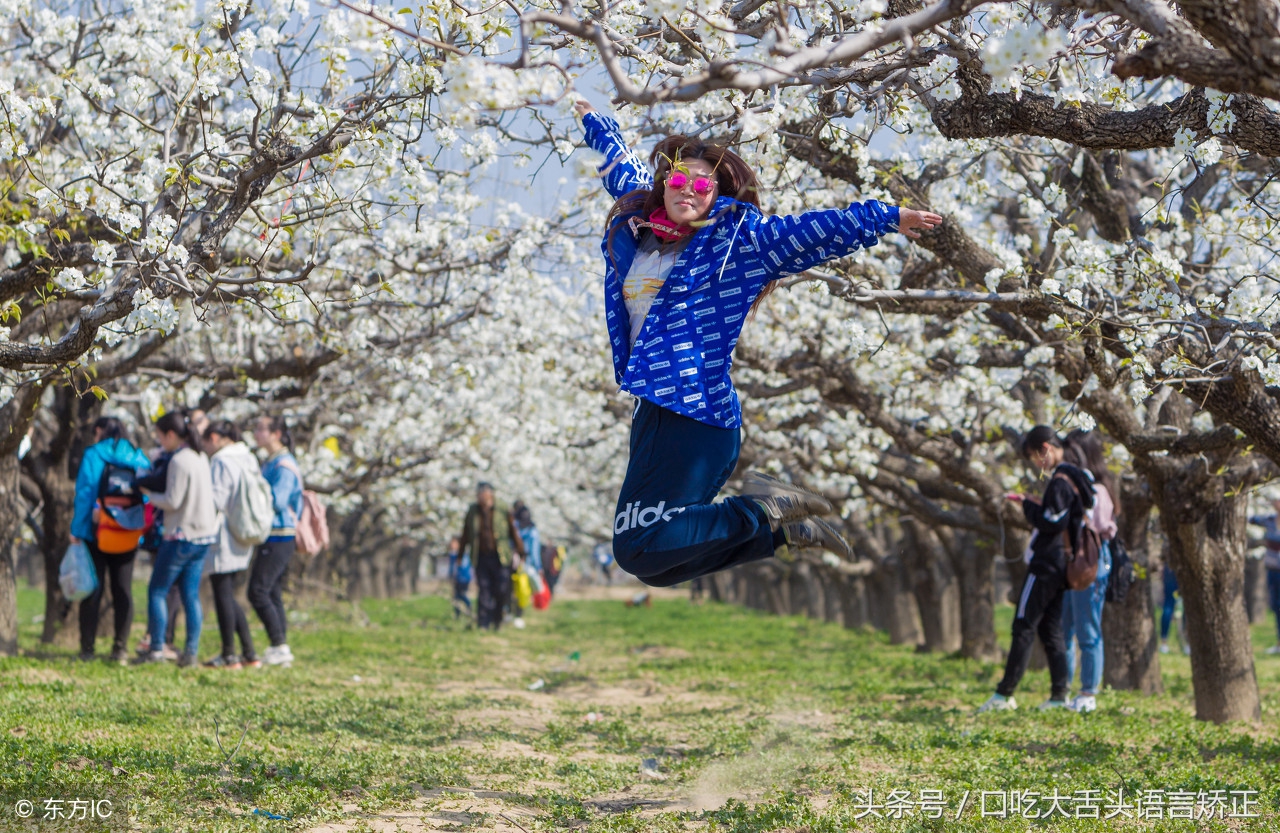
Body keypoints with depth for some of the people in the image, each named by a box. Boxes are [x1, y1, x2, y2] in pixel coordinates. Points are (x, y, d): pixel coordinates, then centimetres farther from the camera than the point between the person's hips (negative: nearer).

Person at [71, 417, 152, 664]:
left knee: (93, 589, 1)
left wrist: (76, 529, -6)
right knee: (123, 591, 6)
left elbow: (84, 494, -9)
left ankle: (87, 649, 0)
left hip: (96, 533, -3)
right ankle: (121, 648, 2)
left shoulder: (92, 455, -3)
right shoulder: (139, 458, 8)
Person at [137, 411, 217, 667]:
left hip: (182, 536, -8)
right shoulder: (201, 457, 11)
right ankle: (191, 651, 3)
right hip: (205, 534, 8)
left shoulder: (179, 461, -16)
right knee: (191, 595, 8)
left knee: (157, 591, 2)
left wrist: (149, 493, -2)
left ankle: (157, 649, -1)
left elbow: (172, 501, -18)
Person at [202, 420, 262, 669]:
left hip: (223, 536, -9)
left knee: (223, 594, -1)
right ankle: (249, 653, 13)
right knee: (229, 595, 15)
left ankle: (229, 655, 2)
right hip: (243, 539, 9)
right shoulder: (250, 460, 11)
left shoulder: (221, 461, -15)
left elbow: (216, 500, -17)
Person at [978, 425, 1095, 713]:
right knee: (1051, 629, 10)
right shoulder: (1071, 477, 15)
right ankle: (1060, 694, 6)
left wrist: (1027, 505, -7)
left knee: (1024, 627, -7)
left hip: (1046, 563, -10)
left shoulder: (1060, 481, -16)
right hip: (1059, 564, 10)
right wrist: (1030, 504, 10)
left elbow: (1050, 523, -20)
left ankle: (1004, 694, -6)